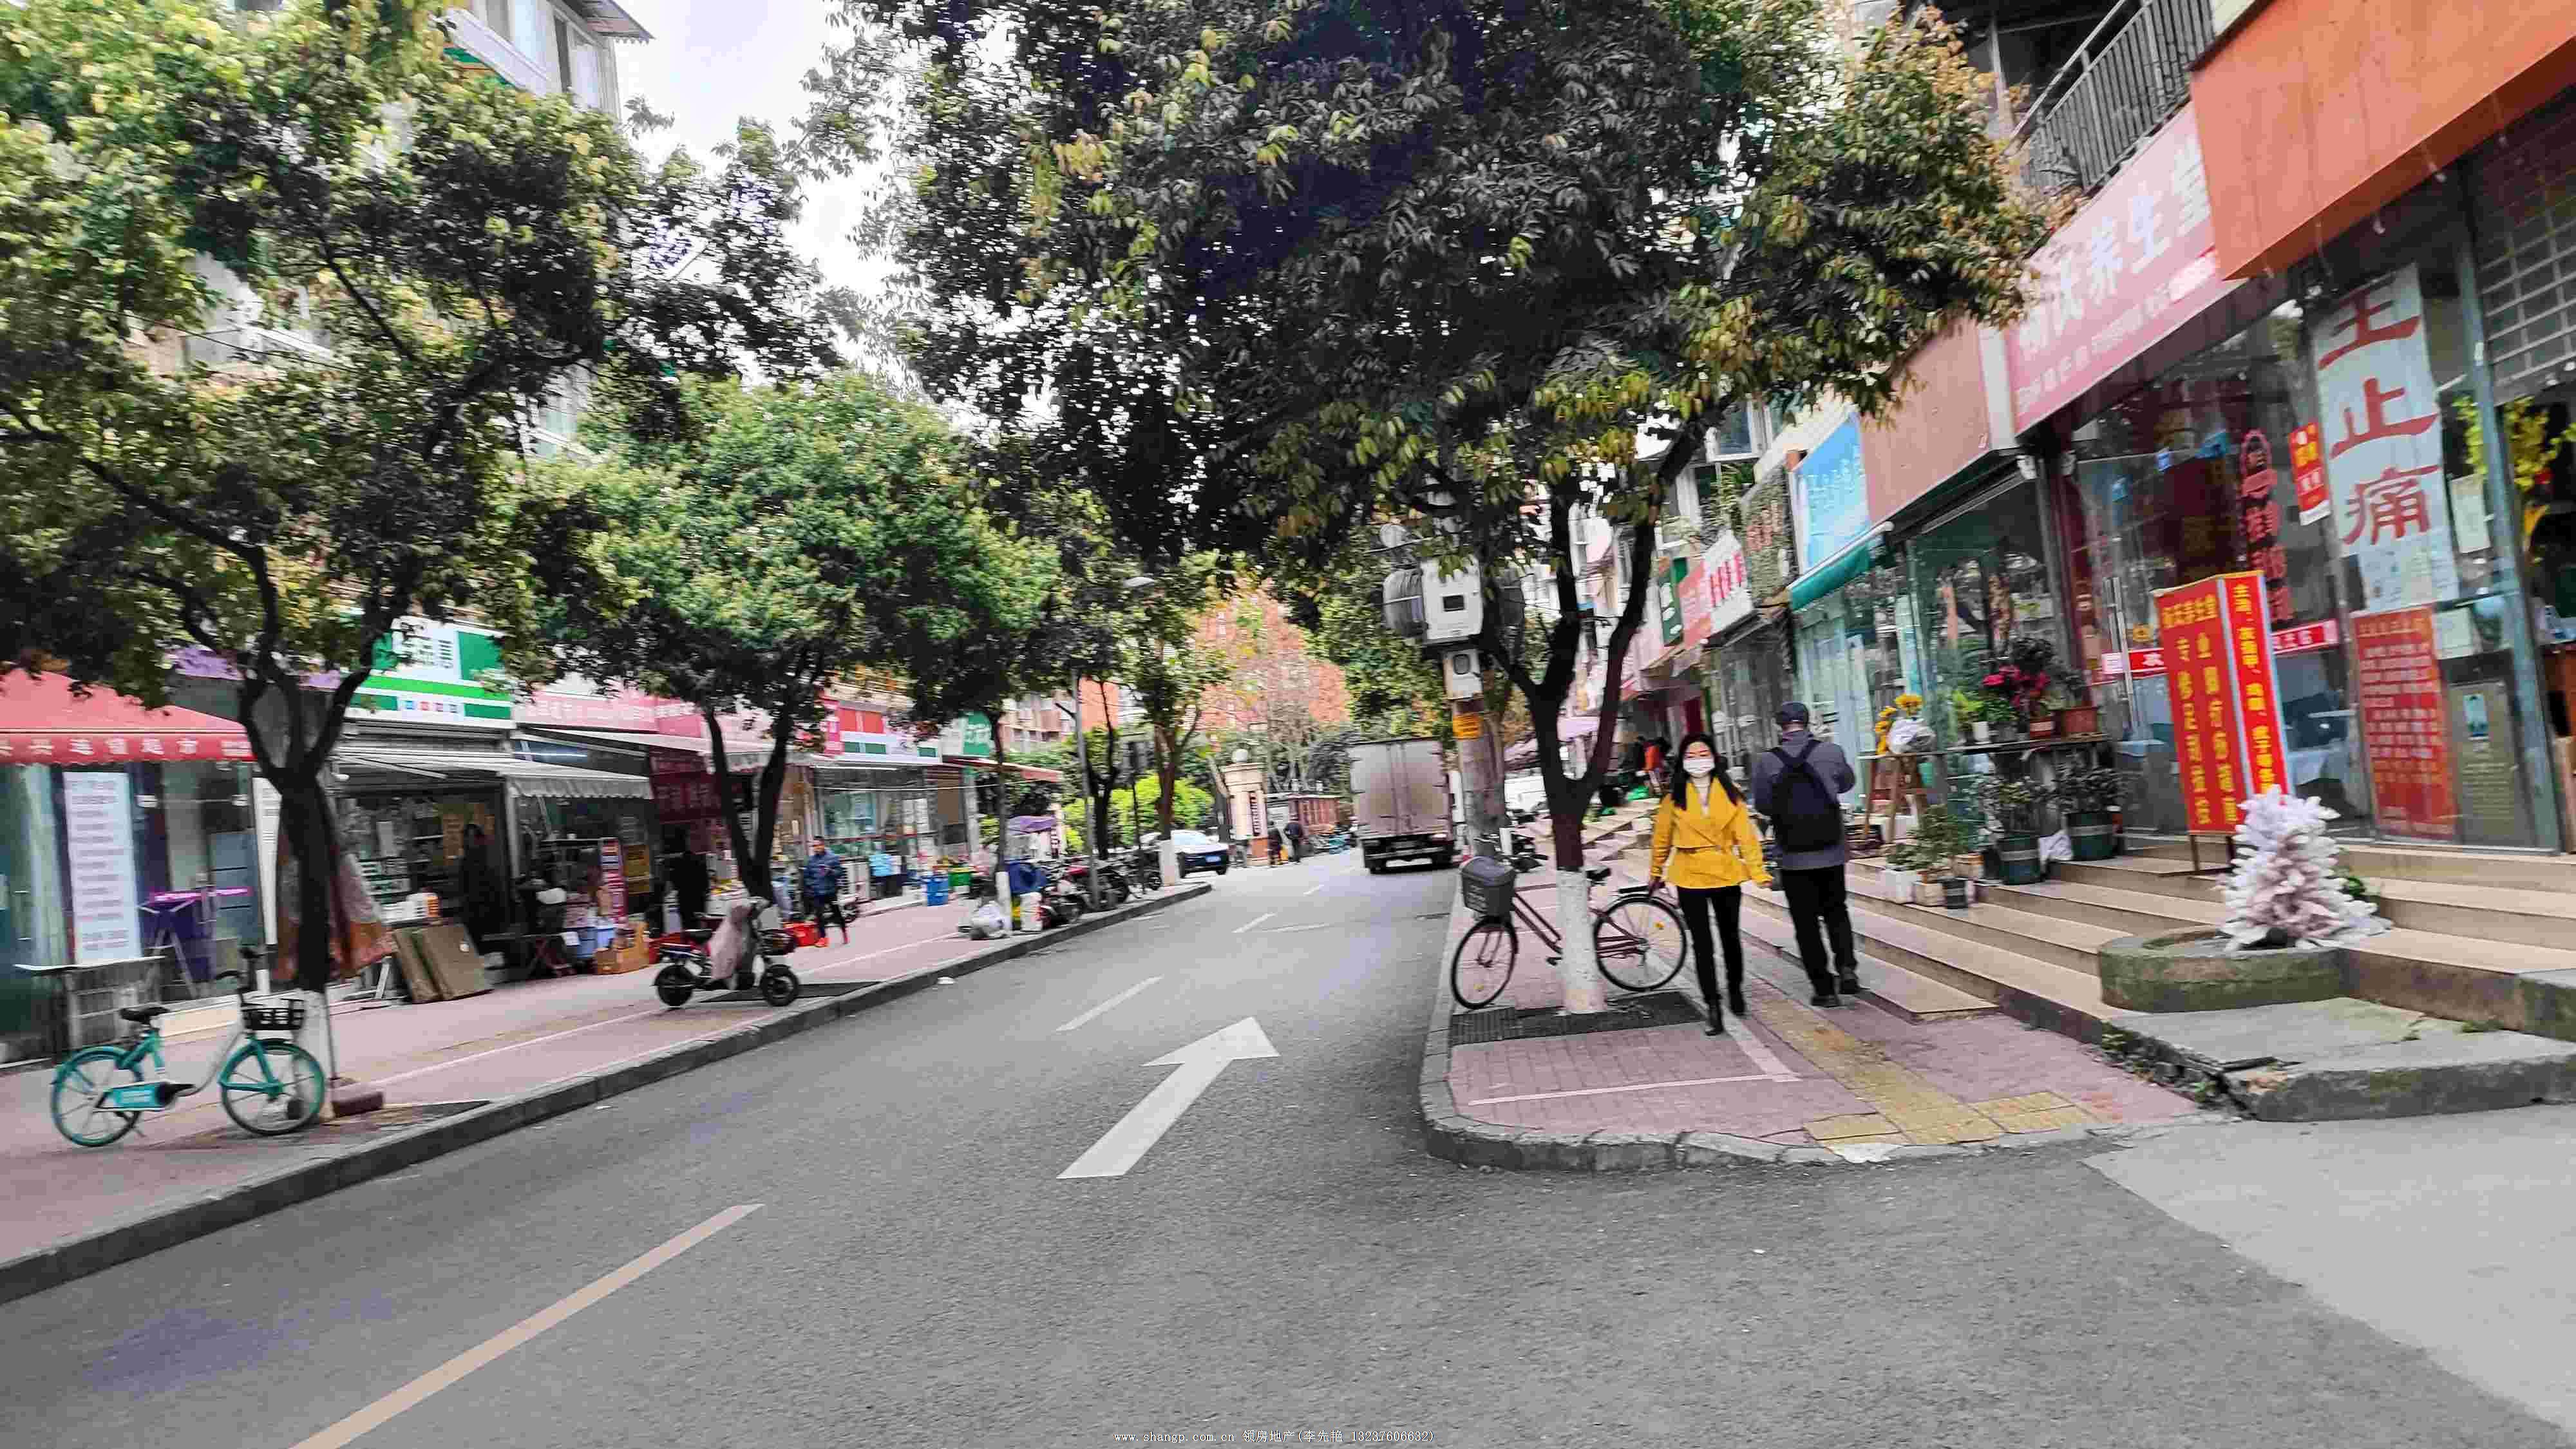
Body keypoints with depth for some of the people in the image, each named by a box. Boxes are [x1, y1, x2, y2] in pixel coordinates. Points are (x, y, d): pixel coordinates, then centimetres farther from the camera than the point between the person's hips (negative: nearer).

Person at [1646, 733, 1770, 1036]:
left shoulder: (1730, 795, -1)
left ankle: (1735, 989, 41)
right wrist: (1655, 872, 15)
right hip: (1690, 877, -1)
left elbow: (1745, 835, -5)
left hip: (1726, 874, 1)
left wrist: (1758, 872, -14)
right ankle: (1713, 1009, 5)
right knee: (1701, 943, 0)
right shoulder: (1674, 798, -2)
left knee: (1731, 936, 16)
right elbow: (1662, 838, 7)